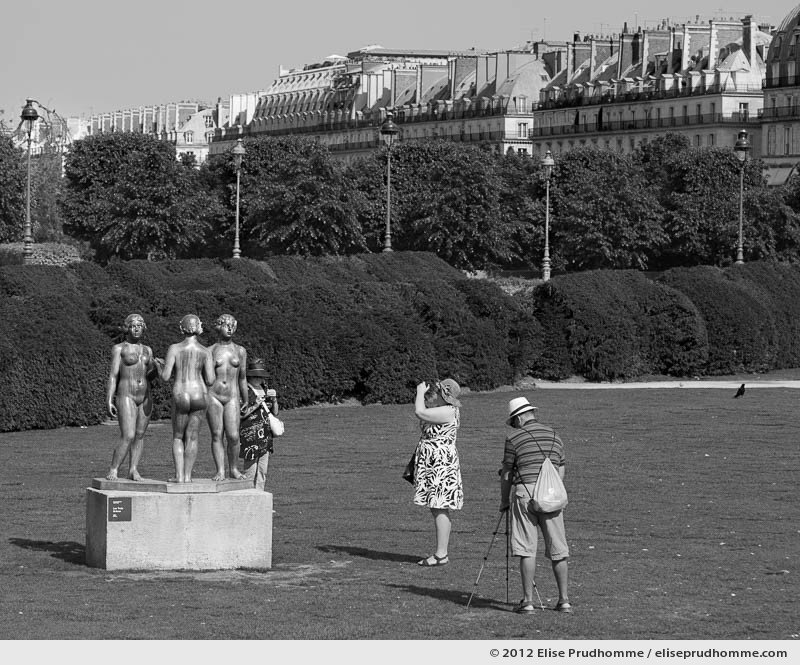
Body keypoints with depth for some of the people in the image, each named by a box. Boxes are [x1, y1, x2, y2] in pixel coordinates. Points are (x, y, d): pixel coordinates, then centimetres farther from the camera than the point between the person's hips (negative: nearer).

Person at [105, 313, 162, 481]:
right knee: (128, 437, -14)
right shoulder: (119, 348, -1)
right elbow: (113, 376, -6)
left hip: (145, 397, 5)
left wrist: (156, 367, -13)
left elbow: (150, 375, 9)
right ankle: (113, 470, -6)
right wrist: (108, 401, -13)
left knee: (139, 435, 4)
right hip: (126, 396, -5)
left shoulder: (147, 350, 14)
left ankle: (133, 469, 9)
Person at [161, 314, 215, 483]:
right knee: (192, 437, 11)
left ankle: (179, 475, 2)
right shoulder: (205, 352, 0)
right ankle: (187, 475, 6)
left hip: (180, 397, -1)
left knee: (178, 437, 14)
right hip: (200, 396, 1)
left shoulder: (174, 349, -5)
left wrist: (164, 371, 15)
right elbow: (210, 380, -5)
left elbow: (165, 377, -8)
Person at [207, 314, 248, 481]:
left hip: (232, 397, 1)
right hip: (213, 396, -1)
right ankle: (220, 471, -1)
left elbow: (242, 379, 16)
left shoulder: (240, 351, 11)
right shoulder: (210, 351, 6)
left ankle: (233, 469, 8)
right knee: (217, 435, -3)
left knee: (233, 436, -9)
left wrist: (246, 402, 17)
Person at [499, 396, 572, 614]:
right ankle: (564, 600, 8)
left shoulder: (514, 439, -2)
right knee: (558, 550, 7)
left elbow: (506, 475, 2)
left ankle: (528, 600, -4)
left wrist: (504, 501, 15)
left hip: (525, 492, -4)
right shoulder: (555, 437, 13)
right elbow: (561, 472, 17)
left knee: (526, 549, -1)